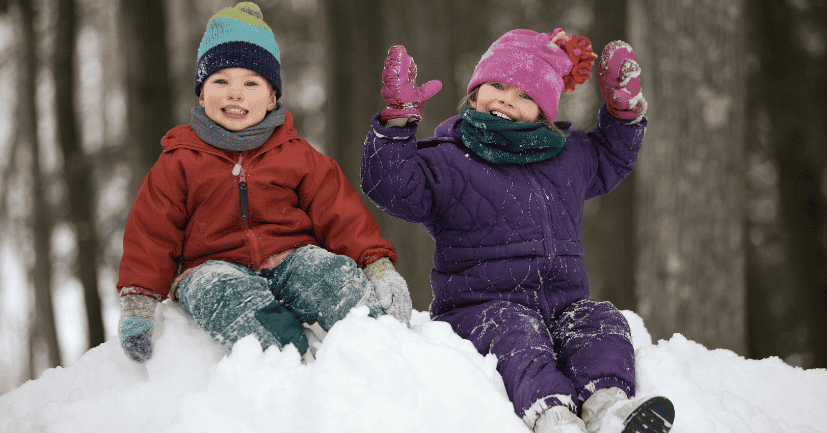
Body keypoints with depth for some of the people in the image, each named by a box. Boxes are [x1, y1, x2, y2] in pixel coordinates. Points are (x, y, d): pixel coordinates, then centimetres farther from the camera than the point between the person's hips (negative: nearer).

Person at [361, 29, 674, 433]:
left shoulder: (568, 154, 19)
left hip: (563, 302, 5)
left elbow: (611, 158, 39)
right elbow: (391, 185, -12)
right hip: (481, 305, -5)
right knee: (516, 333, -37)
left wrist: (623, 109, 23)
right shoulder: (444, 161, 3)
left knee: (601, 323, -26)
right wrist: (398, 117, -19)